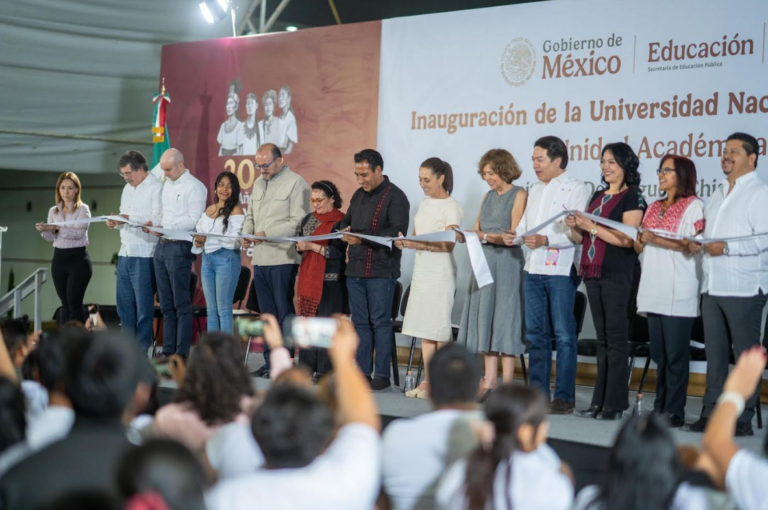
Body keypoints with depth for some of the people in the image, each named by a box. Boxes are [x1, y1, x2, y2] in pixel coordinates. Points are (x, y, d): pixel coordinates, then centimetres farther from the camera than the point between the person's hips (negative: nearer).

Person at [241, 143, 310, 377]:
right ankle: (270, 361, 15)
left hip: (283, 258, -7)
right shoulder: (259, 183, 19)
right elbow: (251, 215, 27)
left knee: (284, 311, -5)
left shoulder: (296, 183, -6)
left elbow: (298, 222, -14)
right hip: (260, 258, 7)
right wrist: (247, 233, 5)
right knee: (267, 313, 10)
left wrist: (266, 234, -19)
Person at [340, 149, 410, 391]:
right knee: (360, 322, 9)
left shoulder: (395, 196, -7)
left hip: (381, 270, -7)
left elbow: (397, 232, -16)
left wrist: (363, 238, -22)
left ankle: (382, 375, 1)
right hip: (355, 268, 7)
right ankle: (362, 371, 15)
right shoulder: (358, 195, 18)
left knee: (380, 322, -4)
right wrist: (344, 231, 1)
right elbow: (346, 222, 26)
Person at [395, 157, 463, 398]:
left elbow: (448, 244, -15)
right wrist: (405, 242, -3)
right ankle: (427, 382, 10)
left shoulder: (451, 207, -7)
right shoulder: (424, 204, 16)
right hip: (421, 271, 7)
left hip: (440, 273, -7)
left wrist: (418, 244, -23)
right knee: (424, 329, 6)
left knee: (440, 330, -6)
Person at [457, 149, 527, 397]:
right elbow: (476, 231, 14)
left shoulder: (519, 195, -4)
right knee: (485, 316, 4)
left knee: (505, 317, -6)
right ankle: (489, 381, 7)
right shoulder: (488, 197, 17)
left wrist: (485, 236, -21)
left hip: (507, 262, -7)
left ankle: (506, 383, -4)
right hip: (484, 261, 7)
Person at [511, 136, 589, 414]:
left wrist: (546, 240, -25)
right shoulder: (535, 189, 18)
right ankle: (538, 392, 16)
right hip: (533, 269, 7)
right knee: (535, 333, 9)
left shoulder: (576, 189, -6)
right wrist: (515, 235, 2)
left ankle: (564, 396, 0)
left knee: (563, 334, -3)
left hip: (561, 270, -7)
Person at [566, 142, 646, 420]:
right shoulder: (598, 196, 17)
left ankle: (615, 404, -3)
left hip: (618, 275, -7)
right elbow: (583, 238, 21)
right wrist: (575, 227, 0)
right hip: (594, 273, 7)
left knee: (616, 338, -6)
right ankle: (599, 402, 12)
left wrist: (591, 226, -17)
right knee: (602, 338, 9)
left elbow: (627, 239, -16)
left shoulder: (632, 198, -5)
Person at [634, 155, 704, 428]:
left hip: (679, 291, -7)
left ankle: (674, 412, -3)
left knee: (675, 355, -6)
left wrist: (656, 239, -17)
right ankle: (660, 408, 12)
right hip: (654, 290, 7)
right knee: (659, 354, 8)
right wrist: (639, 241, -2)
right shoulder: (654, 207, 20)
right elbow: (640, 246, 20)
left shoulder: (693, 206, -1)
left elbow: (691, 246, -11)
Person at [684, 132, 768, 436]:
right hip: (713, 286, 7)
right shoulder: (718, 194, 20)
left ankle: (743, 419, 2)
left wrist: (726, 248, -18)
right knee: (715, 353, 8)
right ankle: (711, 414, 13)